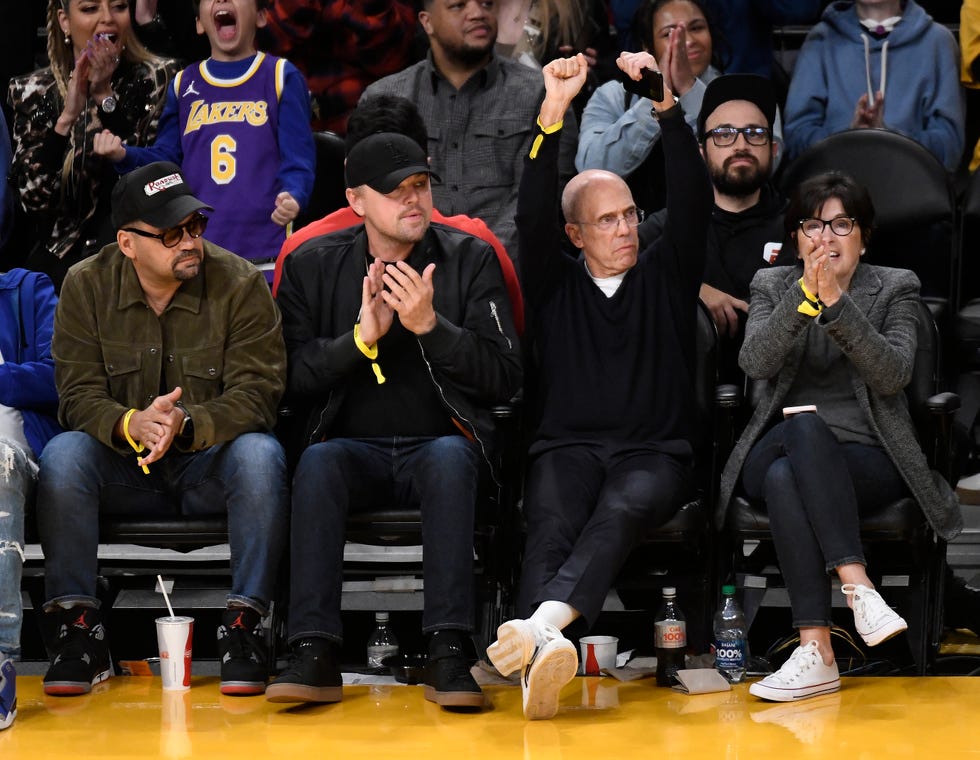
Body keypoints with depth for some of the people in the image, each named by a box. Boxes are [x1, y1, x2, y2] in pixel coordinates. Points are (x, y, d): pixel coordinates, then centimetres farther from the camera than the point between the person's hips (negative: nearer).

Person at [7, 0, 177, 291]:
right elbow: (34, 199, -6)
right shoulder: (33, 91, 3)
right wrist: (67, 117, -17)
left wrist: (106, 97, -15)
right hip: (60, 262, 2)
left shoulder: (157, 79, -2)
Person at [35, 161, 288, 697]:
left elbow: (255, 394, -16)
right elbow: (79, 396, -10)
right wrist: (132, 425, -33)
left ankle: (243, 625, -27)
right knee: (63, 455, -28)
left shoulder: (241, 284, -9)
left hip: (210, 463, -1)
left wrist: (186, 426, -37)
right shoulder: (86, 286, -3)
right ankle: (76, 626, -22)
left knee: (260, 454, -33)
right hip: (125, 471, 1)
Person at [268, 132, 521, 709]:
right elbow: (291, 379, -1)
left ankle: (450, 654, -41)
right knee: (318, 462, -33)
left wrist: (431, 326, -17)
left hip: (442, 442, -1)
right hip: (353, 447, 1)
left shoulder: (470, 259, 5)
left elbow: (505, 378, -4)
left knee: (450, 457, -35)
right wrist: (360, 338, -16)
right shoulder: (313, 266, 8)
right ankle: (314, 654, -38)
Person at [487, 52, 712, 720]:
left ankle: (540, 624, -60)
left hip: (655, 451, 0)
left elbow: (694, 201, 3)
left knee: (622, 509, -35)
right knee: (552, 523, -33)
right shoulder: (555, 284, 18)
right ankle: (545, 657, -60)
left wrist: (666, 106, -11)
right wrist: (553, 115, -13)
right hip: (567, 446, 0)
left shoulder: (666, 275, 18)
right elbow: (532, 215, 1)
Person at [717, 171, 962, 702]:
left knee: (785, 477, -35)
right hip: (777, 451, 2)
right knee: (803, 423, -36)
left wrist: (836, 303, -18)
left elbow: (893, 375, -9)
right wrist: (804, 296, -19)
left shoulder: (896, 288, 10)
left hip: (868, 460, -2)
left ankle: (816, 650, -44)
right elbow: (754, 363, -6)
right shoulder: (771, 285, 15)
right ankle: (857, 584, -45)